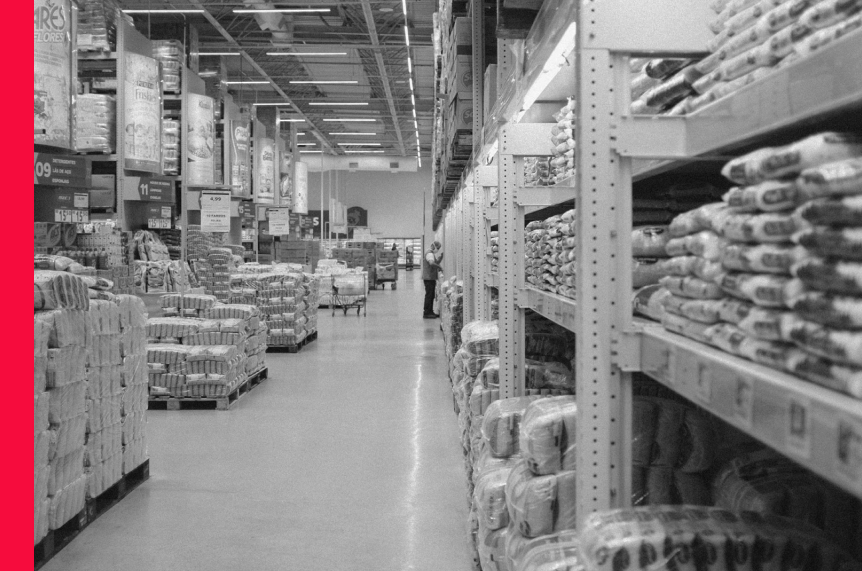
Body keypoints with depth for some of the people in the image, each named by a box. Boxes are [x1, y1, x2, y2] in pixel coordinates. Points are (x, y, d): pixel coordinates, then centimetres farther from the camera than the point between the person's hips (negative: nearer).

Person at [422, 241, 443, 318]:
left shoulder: (432, 254, 19)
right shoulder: (429, 254, -15)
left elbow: (436, 262, 19)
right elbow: (431, 263, -33)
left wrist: (441, 257, 5)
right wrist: (439, 267, -22)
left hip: (431, 278, 10)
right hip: (428, 278, -10)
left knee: (431, 295, 14)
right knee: (429, 295, -6)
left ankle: (430, 312, 20)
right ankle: (426, 313, -3)